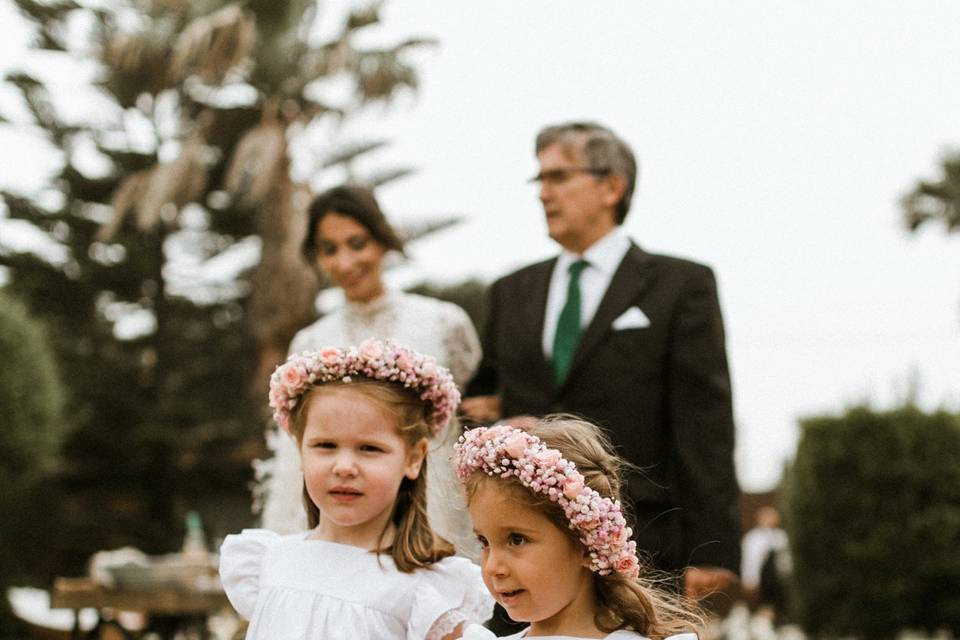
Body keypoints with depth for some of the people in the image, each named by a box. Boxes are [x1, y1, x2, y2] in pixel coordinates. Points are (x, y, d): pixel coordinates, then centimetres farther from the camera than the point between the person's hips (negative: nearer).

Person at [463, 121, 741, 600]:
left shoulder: (681, 286, 2)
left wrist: (711, 551, -11)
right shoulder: (511, 292, 16)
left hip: (639, 551, -4)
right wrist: (479, 411, 4)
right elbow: (482, 395, 29)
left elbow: (705, 427, -4)